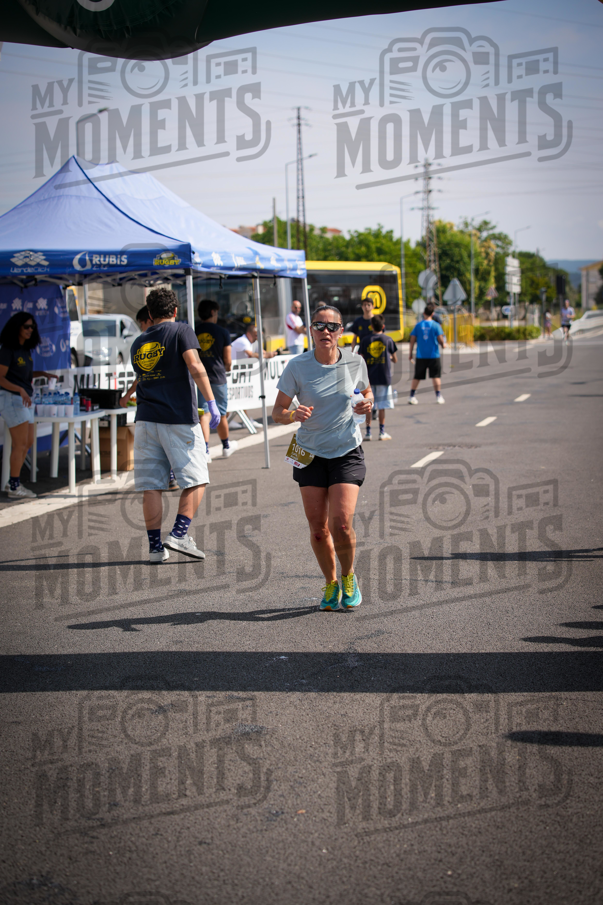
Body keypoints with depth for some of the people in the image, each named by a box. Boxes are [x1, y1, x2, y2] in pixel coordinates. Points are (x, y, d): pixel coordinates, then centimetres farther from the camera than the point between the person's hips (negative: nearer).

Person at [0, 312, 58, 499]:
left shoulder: (25, 349, 10)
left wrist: (43, 374, 7)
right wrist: (20, 390, -29)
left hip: (24, 400, 9)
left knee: (28, 442, 12)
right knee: (20, 444, -7)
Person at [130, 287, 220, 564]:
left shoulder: (137, 343, 17)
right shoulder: (181, 331, 0)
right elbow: (195, 367, -13)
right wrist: (211, 401, -14)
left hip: (146, 419, 5)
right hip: (179, 418, -5)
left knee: (151, 486, 4)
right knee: (195, 480, 4)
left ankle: (155, 547, 3)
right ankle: (179, 534, -8)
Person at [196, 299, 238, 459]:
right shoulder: (222, 332, -3)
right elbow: (228, 360, -1)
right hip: (218, 377, -1)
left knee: (203, 414, 0)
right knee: (221, 414, 13)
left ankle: (205, 450, -13)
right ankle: (226, 446, 31)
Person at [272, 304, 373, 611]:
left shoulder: (355, 363, -4)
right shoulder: (297, 367, -9)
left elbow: (366, 393, 16)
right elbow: (277, 411, -5)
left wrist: (367, 403, -7)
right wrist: (293, 415, -27)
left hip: (347, 453, 0)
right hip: (310, 454, 1)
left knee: (341, 525, -13)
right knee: (318, 528, 0)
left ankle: (348, 578, 14)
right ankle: (330, 584, 24)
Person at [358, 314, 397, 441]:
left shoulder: (365, 340, 1)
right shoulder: (388, 339, 0)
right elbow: (395, 359, 6)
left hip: (369, 378, 1)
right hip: (384, 377, -1)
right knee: (382, 406, 4)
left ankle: (368, 432, 7)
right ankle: (382, 432, 5)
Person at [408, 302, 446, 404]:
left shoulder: (418, 325, 0)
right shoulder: (435, 325, -6)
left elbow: (412, 339, 2)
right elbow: (440, 339, -9)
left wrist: (410, 353, 10)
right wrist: (443, 344, 14)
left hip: (421, 356, 2)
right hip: (434, 355, -2)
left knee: (417, 377, 9)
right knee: (436, 376, 5)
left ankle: (411, 396, 7)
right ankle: (439, 396, 2)